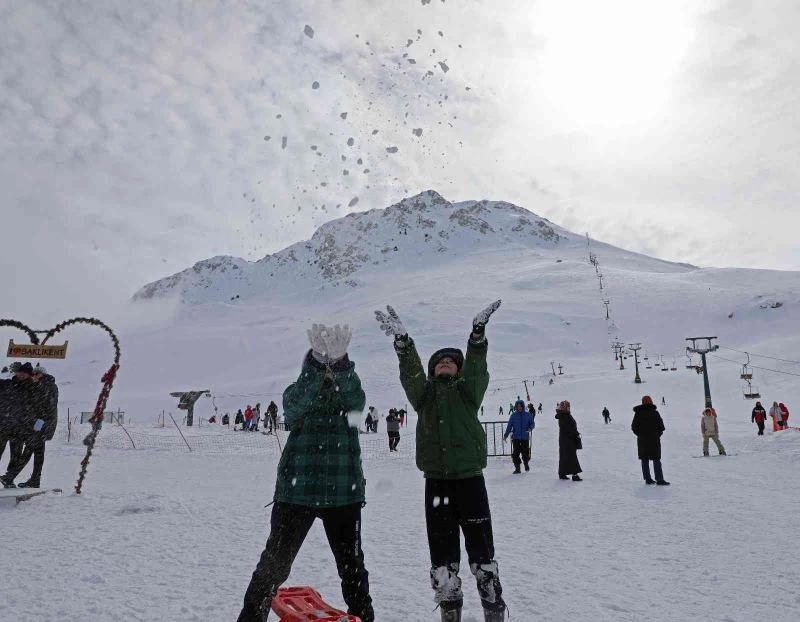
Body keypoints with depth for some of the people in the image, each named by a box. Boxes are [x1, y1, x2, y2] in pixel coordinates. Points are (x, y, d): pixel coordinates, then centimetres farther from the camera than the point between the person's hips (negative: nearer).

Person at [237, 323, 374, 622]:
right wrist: (319, 360, -36)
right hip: (296, 490, -1)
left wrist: (339, 362, -38)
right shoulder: (295, 393, 2)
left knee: (351, 563, 13)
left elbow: (356, 397, -20)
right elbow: (296, 404, -22)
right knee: (275, 562, 4)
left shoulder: (350, 395, 4)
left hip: (343, 493, 1)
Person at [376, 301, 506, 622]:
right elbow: (410, 371, -9)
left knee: (481, 550, 5)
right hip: (436, 481, 2)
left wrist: (478, 334, -28)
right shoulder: (424, 393, 9)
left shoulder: (467, 390, 7)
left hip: (470, 478, -1)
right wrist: (402, 341, -27)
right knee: (442, 553, 8)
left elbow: (476, 368, -12)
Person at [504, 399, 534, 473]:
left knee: (525, 453, 4)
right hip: (516, 437, 0)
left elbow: (532, 423, 7)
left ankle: (526, 463, 34)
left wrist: (530, 428, -16)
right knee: (515, 453, -3)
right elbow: (509, 426, 6)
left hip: (525, 437, 0)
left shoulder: (527, 415, 2)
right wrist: (506, 435, 1)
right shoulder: (513, 415, 3)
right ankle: (517, 468, 8)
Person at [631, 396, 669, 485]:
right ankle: (659, 480, -2)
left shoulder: (638, 413, 1)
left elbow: (634, 427, 3)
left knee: (644, 460, 9)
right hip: (654, 440, -2)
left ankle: (648, 479, 10)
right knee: (656, 460, 2)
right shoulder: (654, 412, -7)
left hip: (642, 440, 3)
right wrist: (658, 434, 10)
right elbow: (661, 426, -4)